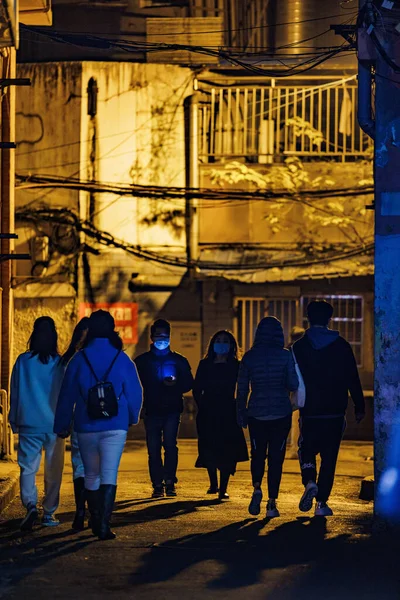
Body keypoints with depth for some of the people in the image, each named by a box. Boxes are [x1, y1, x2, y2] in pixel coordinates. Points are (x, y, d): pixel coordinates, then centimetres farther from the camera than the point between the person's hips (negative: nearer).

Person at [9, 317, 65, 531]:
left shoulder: (23, 361, -1)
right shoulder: (60, 363, -3)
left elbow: (14, 393, 5)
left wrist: (14, 421, 15)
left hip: (29, 424, 0)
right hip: (54, 424, 0)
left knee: (28, 468, 1)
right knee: (53, 470, 10)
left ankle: (31, 505, -21)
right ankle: (49, 513, 11)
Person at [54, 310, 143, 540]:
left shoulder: (79, 360, -1)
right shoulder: (123, 359, -2)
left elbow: (67, 396, 4)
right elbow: (135, 393, 3)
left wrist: (62, 425, 13)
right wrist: (132, 418, 21)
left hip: (86, 427, 1)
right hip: (115, 427, -1)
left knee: (91, 475, 15)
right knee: (109, 475, -4)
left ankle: (96, 522, 24)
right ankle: (104, 524, -16)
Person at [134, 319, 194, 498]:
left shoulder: (178, 360, 12)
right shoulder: (142, 361, 11)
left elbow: (188, 383, 11)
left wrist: (175, 384, -10)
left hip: (172, 410, -1)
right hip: (151, 411, 1)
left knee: (170, 445, -11)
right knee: (153, 448, -3)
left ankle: (169, 482, -5)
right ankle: (157, 485, 1)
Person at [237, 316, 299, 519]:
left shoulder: (249, 356, -1)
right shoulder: (285, 356, -5)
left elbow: (242, 388, 2)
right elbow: (293, 385, -7)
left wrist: (241, 413, 10)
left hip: (256, 413, 1)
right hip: (281, 413, -1)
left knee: (258, 454, 16)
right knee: (276, 457, 5)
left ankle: (257, 488, -9)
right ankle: (272, 503, 0)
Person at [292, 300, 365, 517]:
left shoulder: (299, 347, -2)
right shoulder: (342, 346, 0)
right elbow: (353, 379, 1)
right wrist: (359, 407, 8)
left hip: (309, 411, 0)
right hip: (335, 411, 0)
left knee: (307, 450, 15)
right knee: (329, 456, 6)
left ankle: (310, 482, -14)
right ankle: (322, 503, 3)